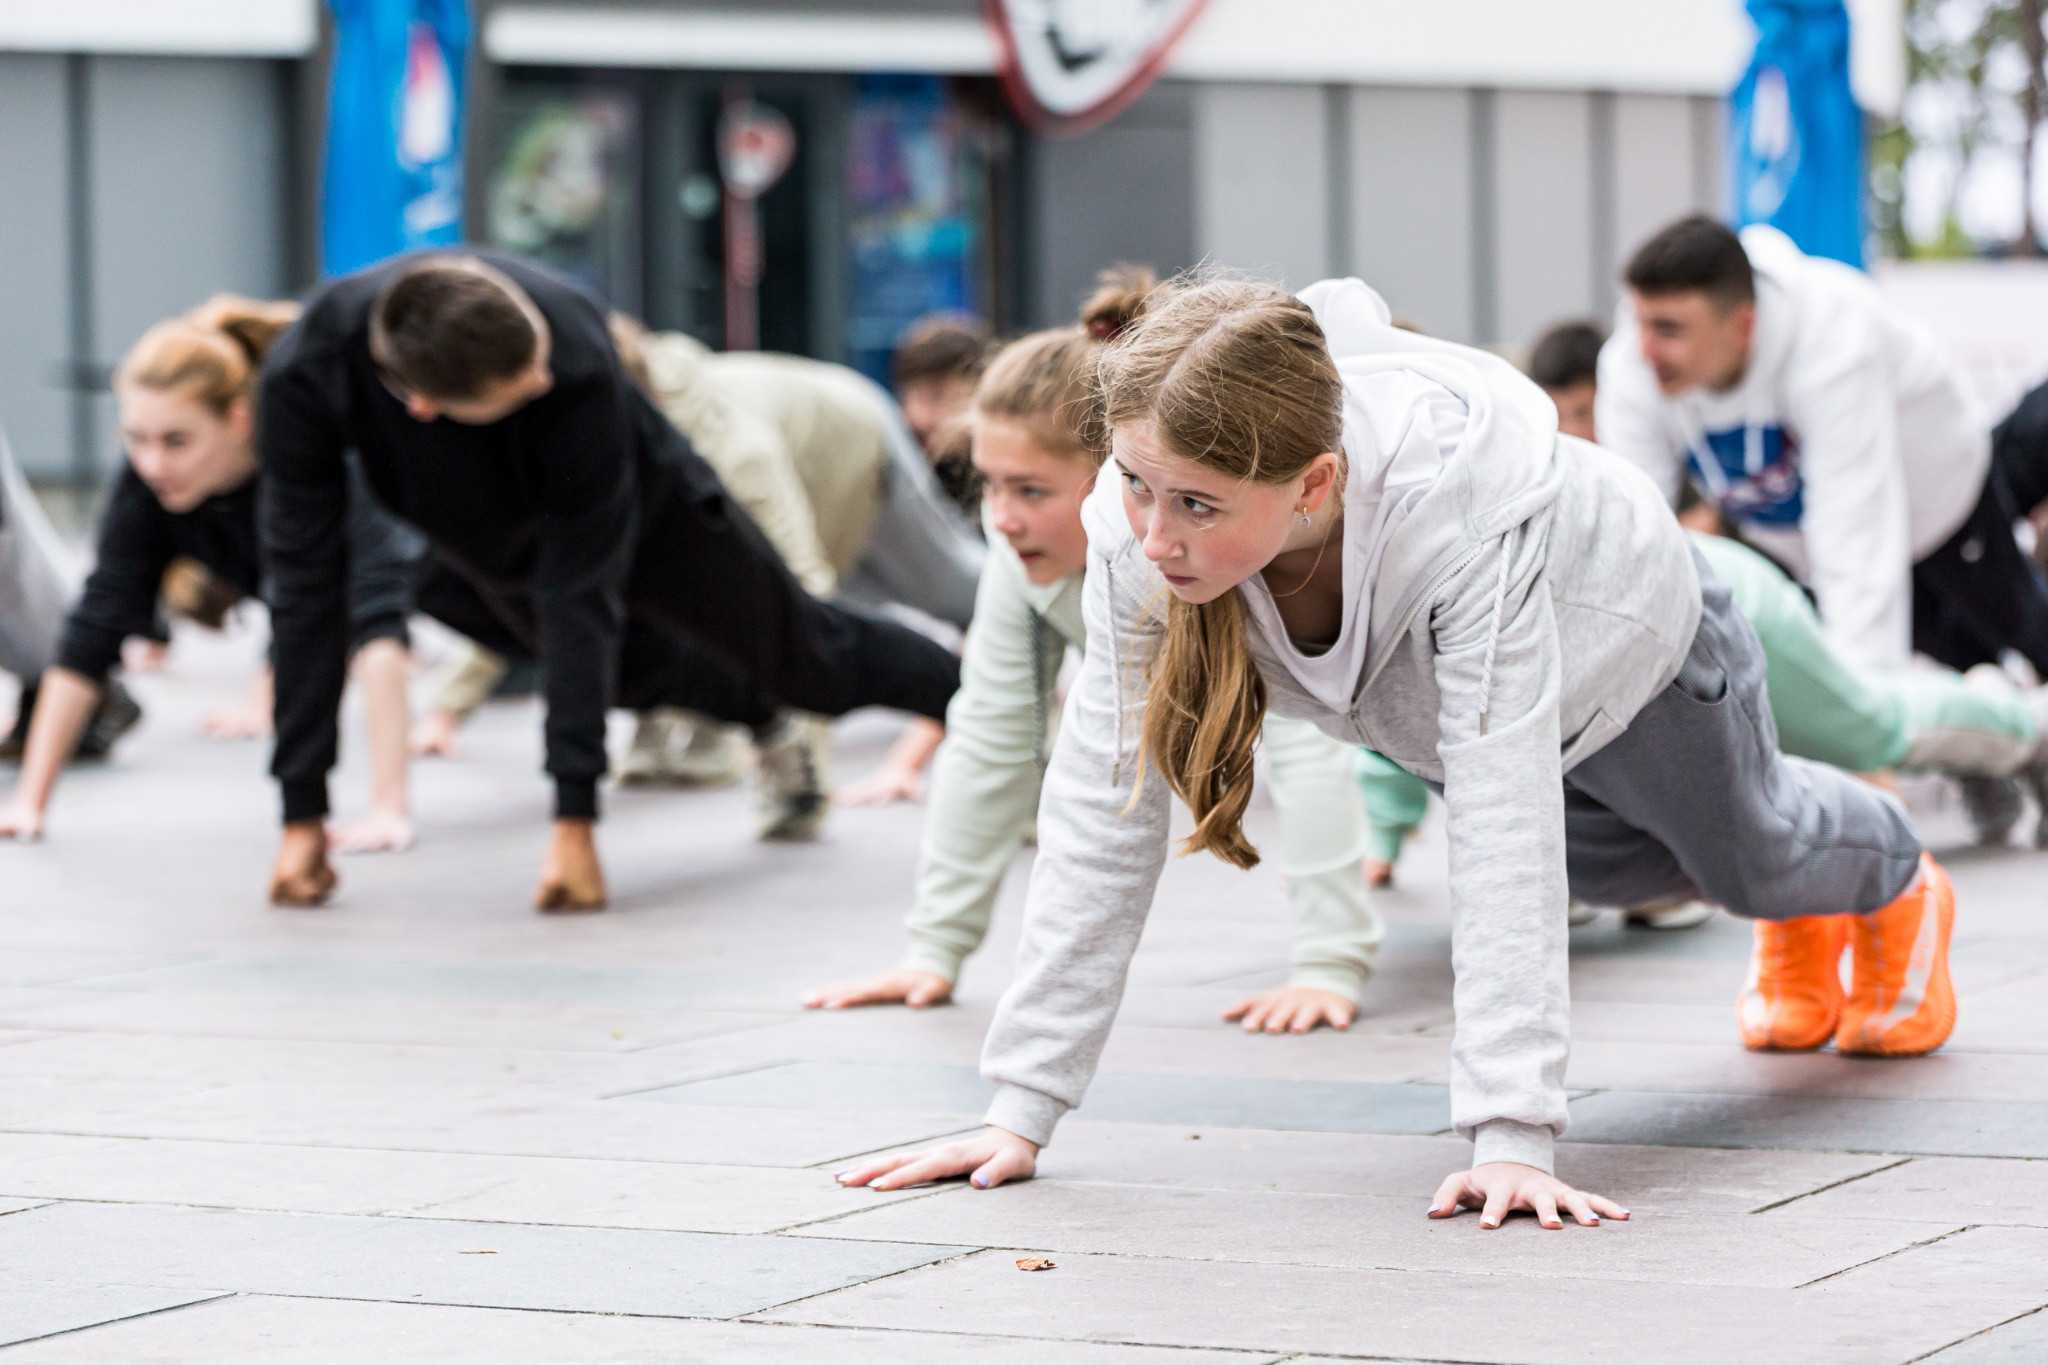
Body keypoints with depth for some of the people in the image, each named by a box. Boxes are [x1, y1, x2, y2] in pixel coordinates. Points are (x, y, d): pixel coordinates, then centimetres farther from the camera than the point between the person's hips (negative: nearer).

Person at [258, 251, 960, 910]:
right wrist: (302, 815, -31)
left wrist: (575, 816, -39)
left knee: (803, 652, 16)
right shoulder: (304, 376, -39)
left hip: (638, 505, -2)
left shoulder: (576, 354, -45)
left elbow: (581, 587, -39)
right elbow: (308, 590, -32)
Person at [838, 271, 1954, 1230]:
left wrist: (1512, 1133, -57)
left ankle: (1900, 887, 63)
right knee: (1613, 864, 31)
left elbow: (1503, 826, -52)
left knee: (1747, 857, 26)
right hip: (1424, 695, 4)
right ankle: (1797, 931, 65)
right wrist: (1021, 1105, -37)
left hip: (1621, 639, -3)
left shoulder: (1461, 513, -52)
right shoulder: (1142, 523, -41)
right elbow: (1104, 797, -35)